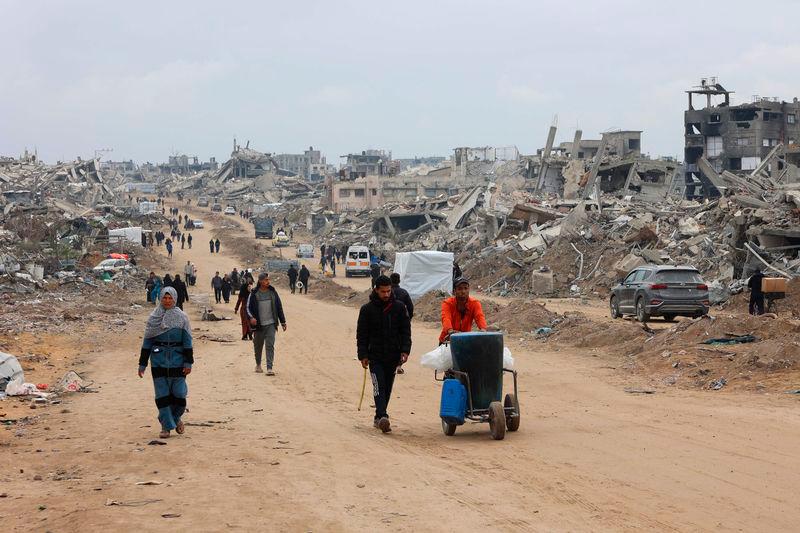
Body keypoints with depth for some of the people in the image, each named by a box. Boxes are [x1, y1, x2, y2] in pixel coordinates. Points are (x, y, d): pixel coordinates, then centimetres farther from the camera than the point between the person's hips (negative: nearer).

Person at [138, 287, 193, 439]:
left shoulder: (181, 317, 2)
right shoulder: (154, 317, 5)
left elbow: (187, 341, 1)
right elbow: (147, 341, 7)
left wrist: (188, 362, -6)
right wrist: (142, 364, 5)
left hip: (177, 359, -1)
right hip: (158, 360, 1)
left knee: (179, 392, -2)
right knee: (162, 393, 0)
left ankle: (176, 418, 25)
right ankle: (166, 426, 8)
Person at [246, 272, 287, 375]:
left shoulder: (273, 292, 6)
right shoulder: (254, 294, -1)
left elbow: (279, 307, 12)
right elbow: (248, 307, 2)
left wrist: (283, 322, 12)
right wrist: (251, 317, -18)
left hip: (271, 324, 0)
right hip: (258, 325, 0)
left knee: (270, 346, -11)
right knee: (258, 346, 13)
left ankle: (269, 368, -14)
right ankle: (258, 364, 35)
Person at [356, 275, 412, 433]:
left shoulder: (399, 308, 4)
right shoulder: (367, 309, -1)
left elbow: (405, 331, 6)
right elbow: (361, 334, 2)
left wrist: (405, 351, -6)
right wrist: (363, 355, -6)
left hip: (393, 356, 3)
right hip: (375, 356, -3)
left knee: (387, 388, 9)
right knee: (379, 386, -14)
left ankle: (379, 417, 21)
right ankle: (382, 417, -26)